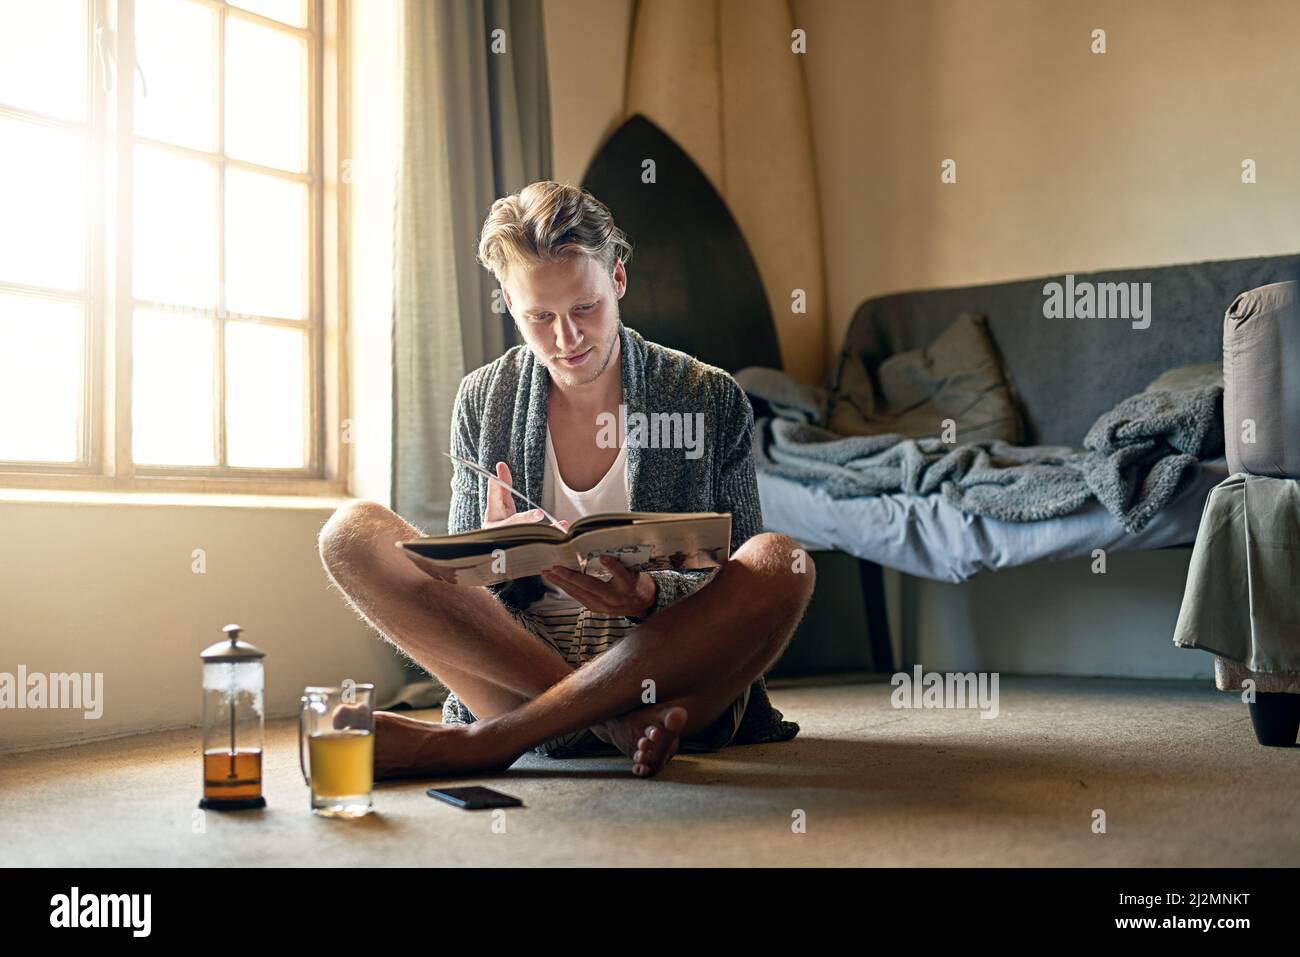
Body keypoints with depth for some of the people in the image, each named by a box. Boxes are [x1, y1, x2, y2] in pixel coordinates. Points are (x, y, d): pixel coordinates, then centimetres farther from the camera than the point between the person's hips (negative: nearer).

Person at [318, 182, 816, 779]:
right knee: (352, 532, -17)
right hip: (509, 672, 2)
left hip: (670, 673, -1)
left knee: (781, 561, -31)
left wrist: (649, 598, -21)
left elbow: (741, 591, 2)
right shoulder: (481, 401, 7)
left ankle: (478, 742, -30)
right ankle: (619, 724, -27)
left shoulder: (711, 399, 1)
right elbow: (458, 591, 12)